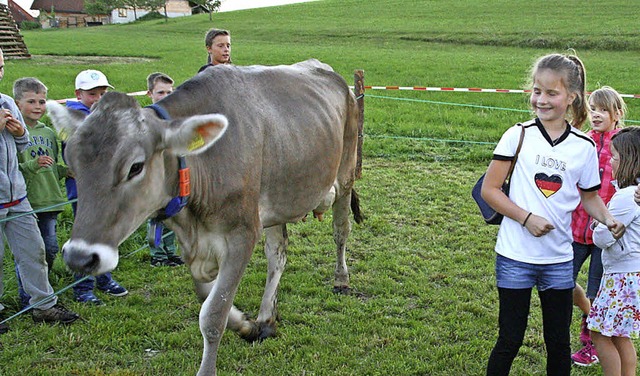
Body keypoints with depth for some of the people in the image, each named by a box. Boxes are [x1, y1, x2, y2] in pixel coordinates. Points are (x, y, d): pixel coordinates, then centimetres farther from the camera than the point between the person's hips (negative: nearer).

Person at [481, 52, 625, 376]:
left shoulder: (584, 146, -1)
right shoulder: (518, 136, -7)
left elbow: (590, 196, 11)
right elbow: (489, 189, -6)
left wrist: (608, 220, -8)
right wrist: (527, 218, -16)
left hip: (559, 259, 2)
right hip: (515, 255, -2)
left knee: (559, 342, 13)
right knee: (510, 341, 7)